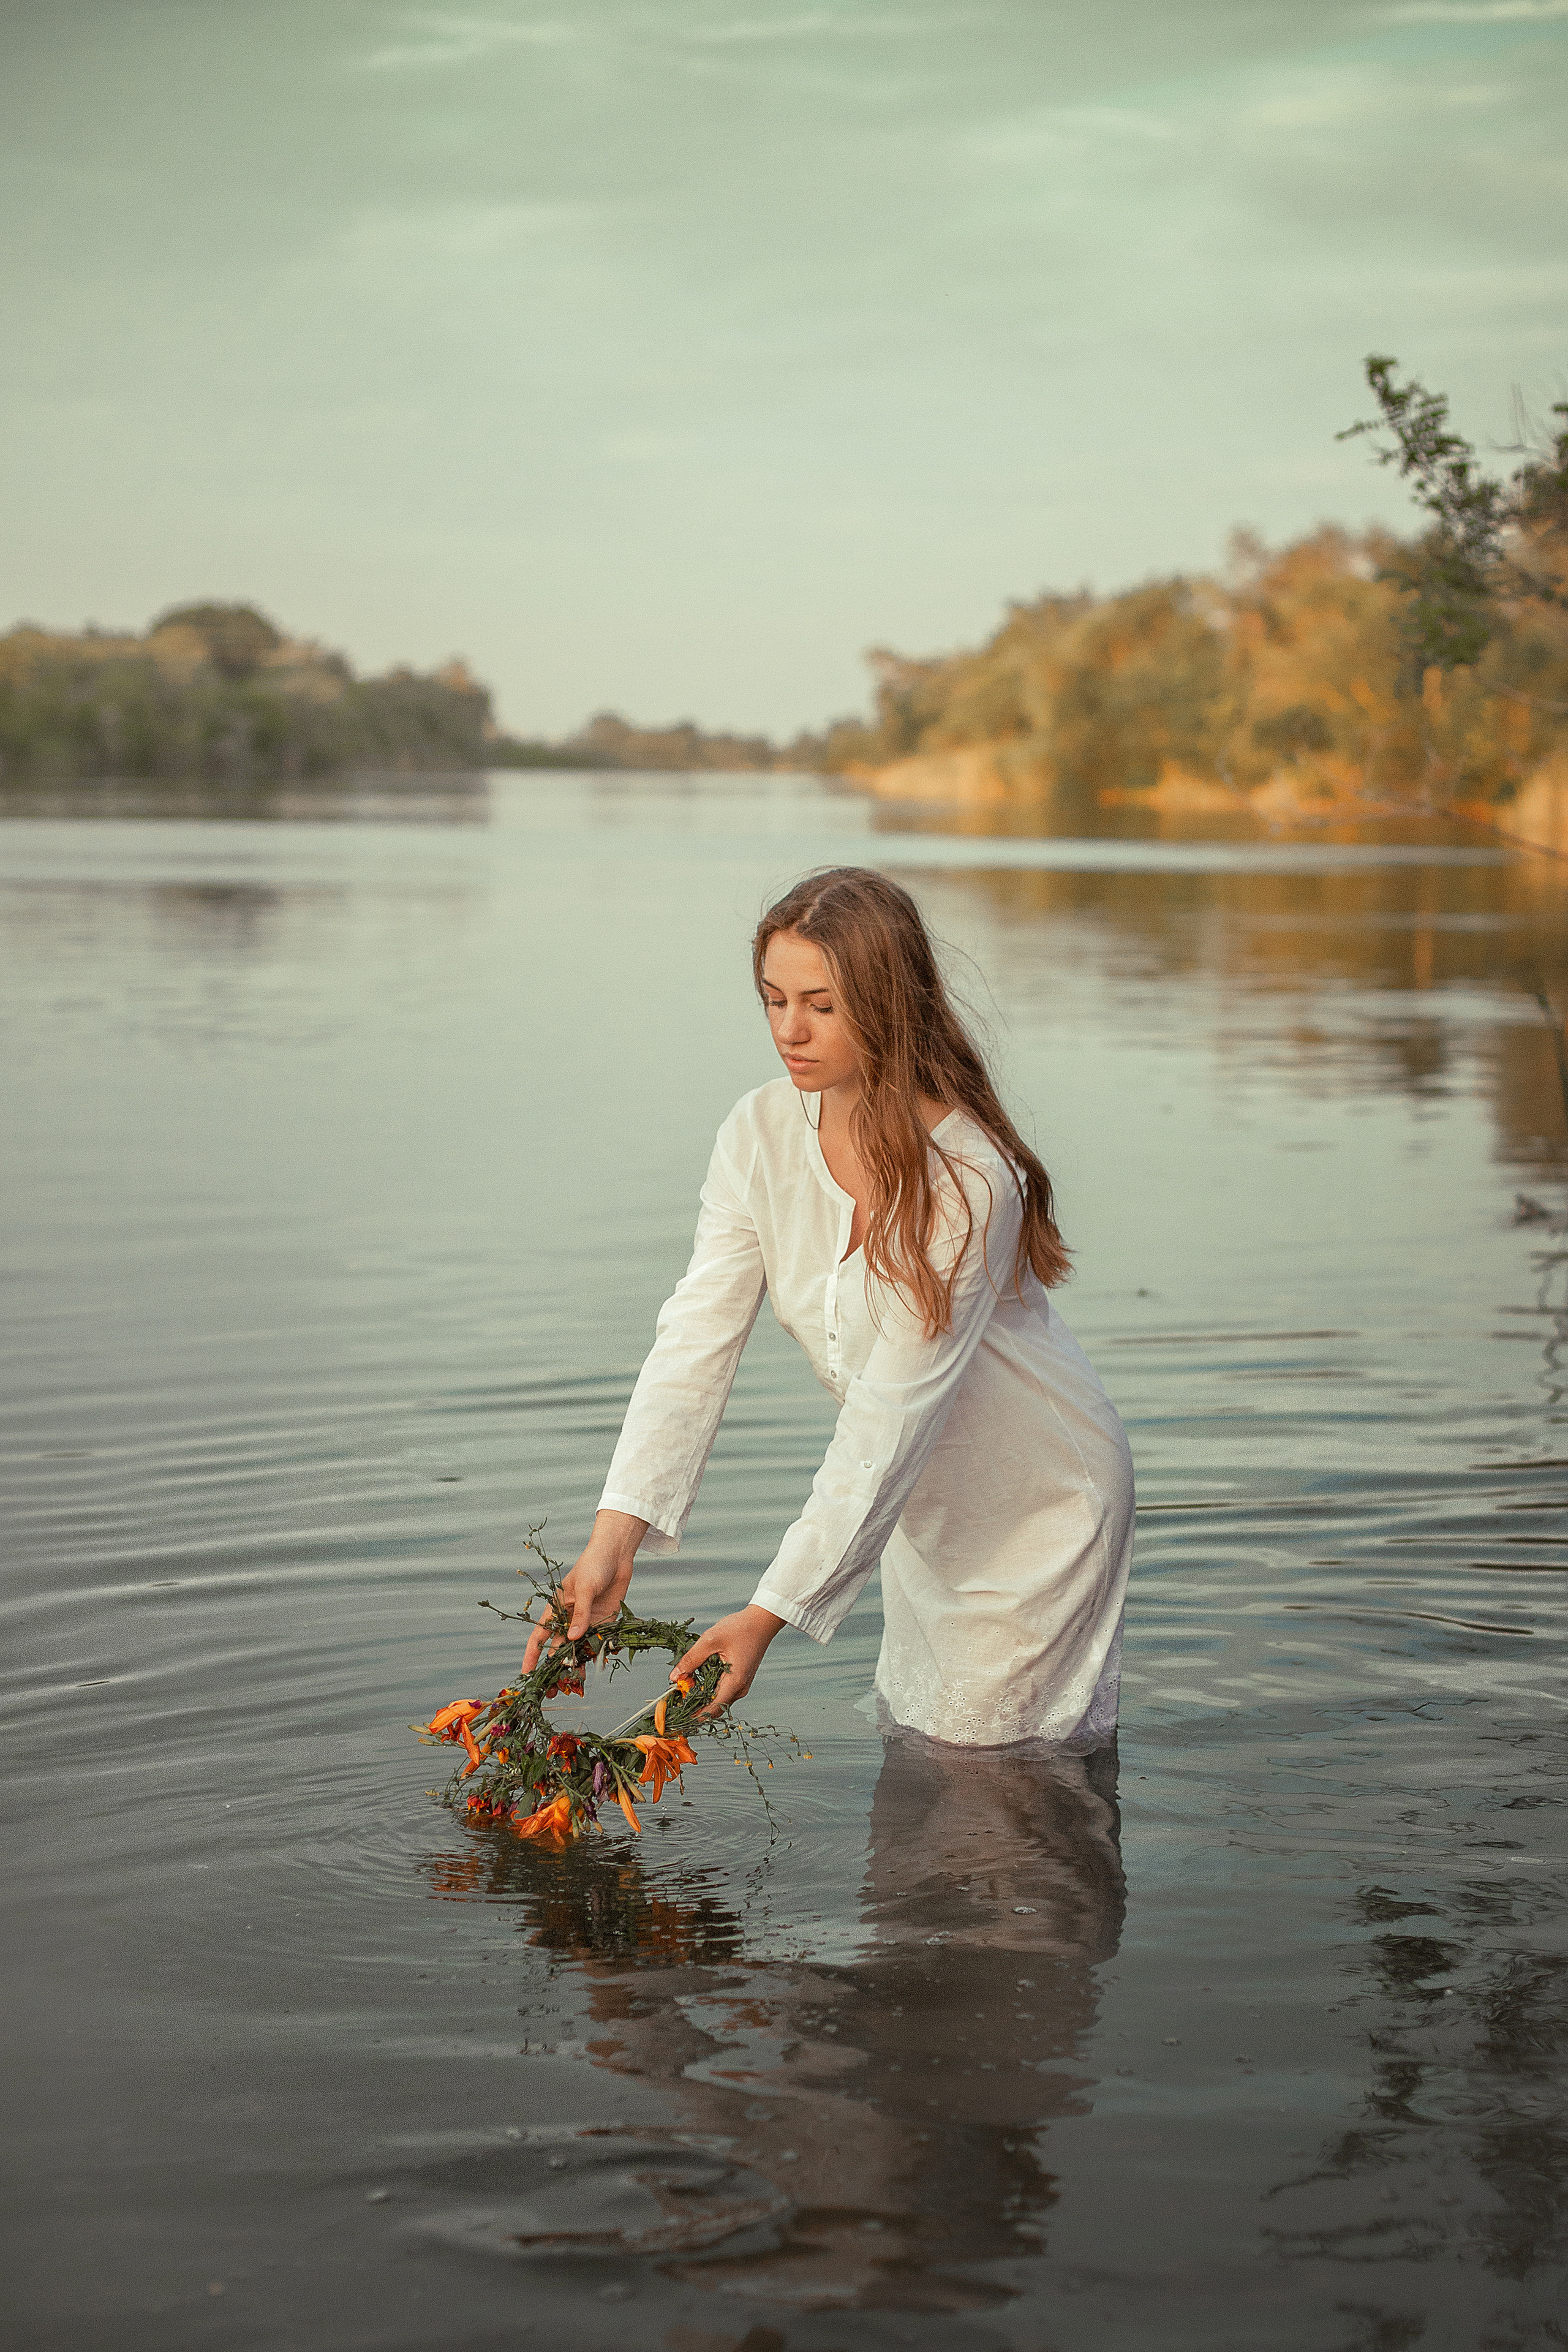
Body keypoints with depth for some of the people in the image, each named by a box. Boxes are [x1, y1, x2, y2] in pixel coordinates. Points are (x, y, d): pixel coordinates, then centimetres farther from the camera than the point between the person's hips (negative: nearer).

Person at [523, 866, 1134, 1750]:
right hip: (927, 1498, 6)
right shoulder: (760, 1136, -13)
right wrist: (616, 1535, -32)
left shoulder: (970, 1179, -32)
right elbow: (696, 1346, -19)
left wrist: (771, 1613, -32)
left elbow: (892, 1418, -31)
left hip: (1039, 1500, -6)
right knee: (914, 1733, 18)